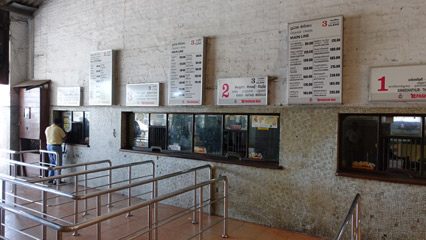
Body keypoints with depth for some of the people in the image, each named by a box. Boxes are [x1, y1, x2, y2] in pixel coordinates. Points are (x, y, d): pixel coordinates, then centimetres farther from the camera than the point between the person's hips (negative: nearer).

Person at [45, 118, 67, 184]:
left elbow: (46, 138, 18)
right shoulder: (58, 129, -11)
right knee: (58, 164, -2)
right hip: (56, 146, -8)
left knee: (52, 163, 18)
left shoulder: (47, 128, 10)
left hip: (49, 146, 8)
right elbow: (64, 137, -4)